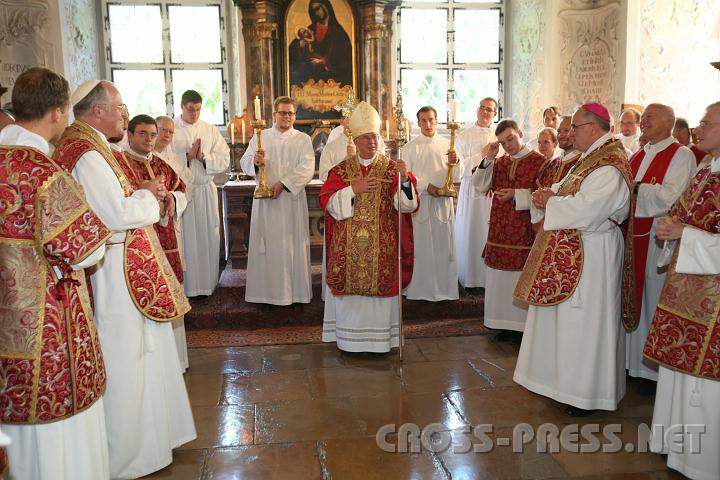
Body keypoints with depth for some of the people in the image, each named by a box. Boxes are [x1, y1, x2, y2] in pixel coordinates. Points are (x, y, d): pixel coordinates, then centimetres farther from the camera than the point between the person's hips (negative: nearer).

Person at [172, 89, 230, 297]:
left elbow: (224, 160, 3)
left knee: (208, 237, 5)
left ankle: (207, 283, 15)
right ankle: (185, 286, 7)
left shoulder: (211, 130, 9)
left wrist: (203, 157, -11)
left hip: (206, 191, 3)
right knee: (184, 239, -1)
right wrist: (187, 156, -15)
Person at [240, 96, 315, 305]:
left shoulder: (303, 139, 7)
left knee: (292, 244, 0)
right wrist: (254, 161, -19)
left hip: (292, 199, -1)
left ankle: (295, 291, 7)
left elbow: (307, 168, -6)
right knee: (266, 244, 1)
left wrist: (283, 183, -17)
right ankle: (265, 290, 7)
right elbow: (245, 162, 5)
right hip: (264, 199, 1)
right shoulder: (260, 137, 12)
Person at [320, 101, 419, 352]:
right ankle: (349, 338, 16)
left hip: (380, 245, -1)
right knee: (350, 286, 3)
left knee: (379, 285, 1)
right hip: (348, 246, 1)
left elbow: (407, 204, -10)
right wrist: (353, 189, -14)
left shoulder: (391, 169, 2)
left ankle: (379, 338, 15)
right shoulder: (341, 170, 6)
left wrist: (405, 179, -27)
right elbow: (327, 202, -3)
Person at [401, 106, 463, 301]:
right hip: (419, 202, -2)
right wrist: (426, 186, -14)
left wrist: (455, 163, -16)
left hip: (444, 202, 2)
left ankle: (444, 288, 15)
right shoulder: (410, 148, 3)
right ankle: (420, 289, 9)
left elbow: (457, 177, 4)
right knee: (421, 246, 1)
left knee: (444, 246, 5)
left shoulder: (447, 145, 9)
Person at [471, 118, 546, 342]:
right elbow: (480, 187, 2)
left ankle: (523, 326, 11)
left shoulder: (539, 161, -4)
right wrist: (487, 159, -6)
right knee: (501, 277, 8)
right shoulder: (499, 162, 12)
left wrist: (517, 194, -16)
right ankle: (507, 324, 18)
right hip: (500, 230, 5)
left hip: (525, 231, -5)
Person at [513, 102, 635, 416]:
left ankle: (587, 393, 13)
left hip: (590, 255, -10)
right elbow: (569, 190, 18)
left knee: (583, 321, 0)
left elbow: (586, 210, -28)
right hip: (570, 251, 10)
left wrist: (550, 201, -14)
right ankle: (566, 378, 30)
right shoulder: (591, 158, 14)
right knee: (566, 318, 17)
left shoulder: (609, 167, -19)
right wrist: (551, 194, -3)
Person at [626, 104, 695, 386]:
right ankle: (632, 360, 23)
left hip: (659, 240, -7)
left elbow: (670, 196, -20)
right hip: (633, 236, 7)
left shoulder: (681, 155, -6)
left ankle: (656, 370, 13)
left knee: (654, 302, 0)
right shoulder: (637, 156, 16)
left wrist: (633, 188, -14)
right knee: (634, 299, 12)